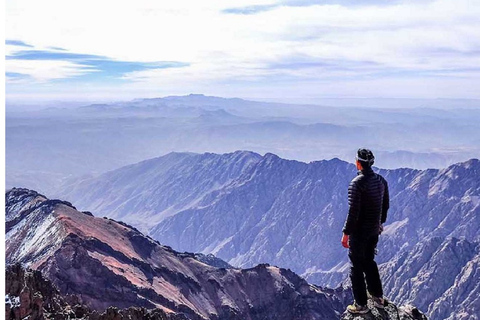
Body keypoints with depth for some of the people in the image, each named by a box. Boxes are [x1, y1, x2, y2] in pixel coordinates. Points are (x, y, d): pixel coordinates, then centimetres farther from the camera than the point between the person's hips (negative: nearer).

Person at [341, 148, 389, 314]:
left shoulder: (356, 183, -22)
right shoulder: (381, 180, 1)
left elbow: (353, 211, -23)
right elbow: (386, 205, 11)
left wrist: (346, 233, -15)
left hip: (359, 232, -7)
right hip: (374, 230, 7)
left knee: (357, 266, 6)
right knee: (369, 262, 24)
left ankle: (361, 305, 15)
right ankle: (378, 297, 33)